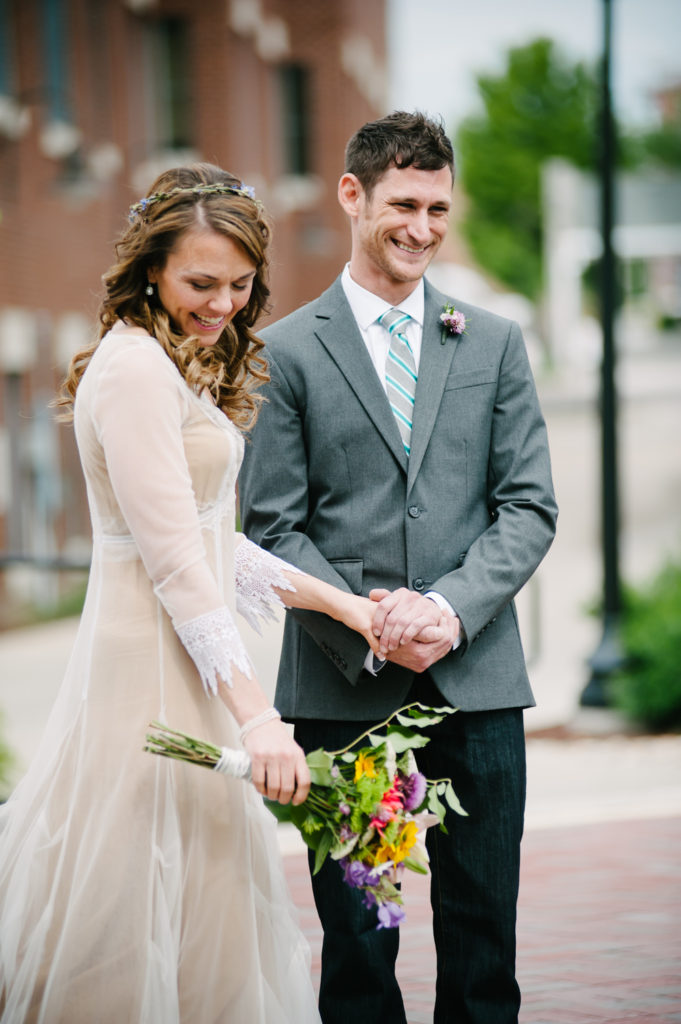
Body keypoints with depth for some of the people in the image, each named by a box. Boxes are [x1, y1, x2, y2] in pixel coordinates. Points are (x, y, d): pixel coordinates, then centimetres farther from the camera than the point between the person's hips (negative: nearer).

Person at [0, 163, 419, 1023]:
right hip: (151, 663, -10)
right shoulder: (134, 367, -15)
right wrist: (256, 716, -25)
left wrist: (337, 601, 13)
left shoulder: (183, 370, 16)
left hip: (185, 656, 10)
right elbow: (174, 562, -21)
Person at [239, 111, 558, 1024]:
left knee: (482, 932, 4)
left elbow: (529, 507, 5)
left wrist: (451, 607, -11)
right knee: (355, 936, 4)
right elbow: (274, 527, 0)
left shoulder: (495, 345, 11)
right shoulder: (287, 352, 3)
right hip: (341, 685, -2)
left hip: (477, 676, 2)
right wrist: (367, 628, -13)